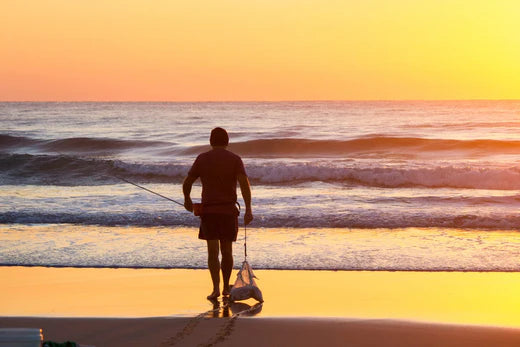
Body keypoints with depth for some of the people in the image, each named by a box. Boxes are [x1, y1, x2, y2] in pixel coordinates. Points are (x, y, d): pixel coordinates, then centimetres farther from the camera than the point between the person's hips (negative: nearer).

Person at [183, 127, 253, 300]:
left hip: (209, 210, -1)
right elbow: (244, 183, -14)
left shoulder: (202, 159, 2)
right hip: (229, 211, 1)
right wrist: (248, 209, -17)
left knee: (213, 251, -3)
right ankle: (226, 287, 25)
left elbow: (186, 183, 6)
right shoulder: (235, 159, 0)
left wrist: (187, 200, 25)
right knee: (227, 251, 14)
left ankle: (216, 288, -18)